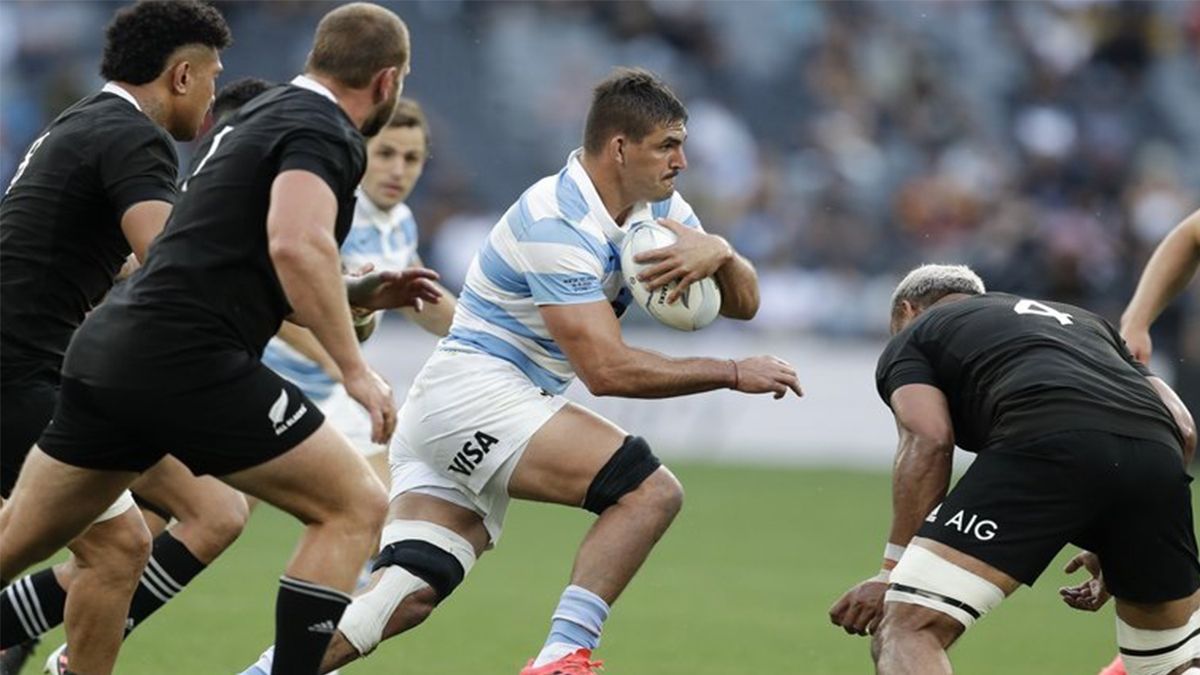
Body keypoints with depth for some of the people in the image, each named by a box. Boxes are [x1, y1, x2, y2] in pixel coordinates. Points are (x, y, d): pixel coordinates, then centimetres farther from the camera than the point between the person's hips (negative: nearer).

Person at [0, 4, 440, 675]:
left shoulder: (266, 114, 23)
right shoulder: (324, 133, -6)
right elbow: (296, 244, -25)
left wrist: (360, 293, 24)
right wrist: (356, 369, -21)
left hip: (106, 349, 9)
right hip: (187, 361, -9)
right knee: (355, 507, -1)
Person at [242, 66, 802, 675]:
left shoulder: (657, 209, 10)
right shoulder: (558, 224, -18)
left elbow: (742, 301, 10)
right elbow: (606, 369, -23)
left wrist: (718, 252, -14)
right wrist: (733, 373, -16)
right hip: (474, 391, -9)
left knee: (407, 594, -5)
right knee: (651, 490, -19)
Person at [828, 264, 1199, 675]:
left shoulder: (910, 339, 28)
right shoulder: (1080, 320, 42)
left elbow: (928, 443, 6)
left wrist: (893, 573, 5)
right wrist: (1116, 547, 37)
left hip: (1042, 445, -5)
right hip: (1158, 452, 5)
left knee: (906, 631, -4)